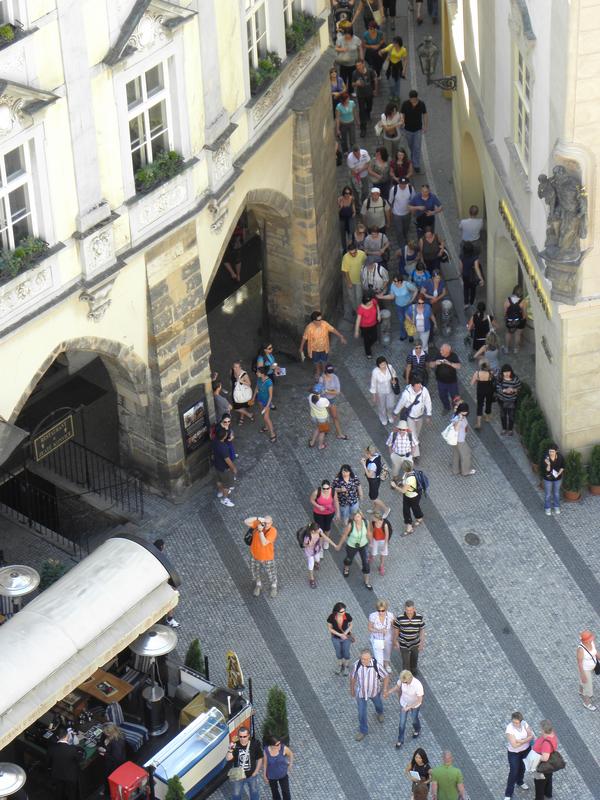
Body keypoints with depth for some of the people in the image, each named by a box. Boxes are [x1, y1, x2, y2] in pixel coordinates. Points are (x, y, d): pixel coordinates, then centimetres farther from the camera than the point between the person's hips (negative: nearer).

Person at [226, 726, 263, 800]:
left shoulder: (255, 744, -17)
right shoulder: (235, 746, -18)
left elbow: (260, 759, -6)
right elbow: (228, 759, -29)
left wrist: (255, 773, -6)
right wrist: (230, 750, -47)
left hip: (252, 775, 1)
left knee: (255, 794, 22)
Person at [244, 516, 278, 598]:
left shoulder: (273, 531, -29)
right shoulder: (258, 524, -19)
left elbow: (264, 543, -36)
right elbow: (246, 522, -27)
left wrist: (260, 531, -47)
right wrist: (258, 518, -38)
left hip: (267, 557, -3)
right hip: (255, 555, 3)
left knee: (270, 573, 19)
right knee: (255, 572, 23)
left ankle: (274, 587, 49)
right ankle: (258, 585, 53)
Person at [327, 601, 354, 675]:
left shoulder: (347, 616, -28)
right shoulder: (332, 617, -29)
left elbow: (350, 625, -8)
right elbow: (329, 628, -14)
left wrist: (346, 633, -23)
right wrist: (339, 634, -22)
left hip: (346, 637, 0)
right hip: (336, 638, 0)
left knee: (346, 653, 18)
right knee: (338, 653, 23)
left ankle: (345, 666, 47)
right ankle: (340, 665, 51)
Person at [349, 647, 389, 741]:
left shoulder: (377, 665, -33)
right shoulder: (356, 665, -29)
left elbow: (386, 676, -16)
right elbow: (352, 677, -9)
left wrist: (385, 688, -12)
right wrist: (352, 689, 4)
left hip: (374, 691, 0)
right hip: (361, 692, 0)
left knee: (377, 703, 32)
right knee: (362, 713, 10)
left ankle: (379, 713, 67)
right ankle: (363, 731, 34)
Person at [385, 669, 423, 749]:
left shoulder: (417, 685, -41)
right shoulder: (402, 680, -28)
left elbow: (419, 700, -31)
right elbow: (397, 686, -4)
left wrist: (409, 707, -38)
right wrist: (388, 693, -12)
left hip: (415, 706, -3)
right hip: (404, 704, 3)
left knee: (414, 719, 27)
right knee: (402, 723, 14)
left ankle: (417, 730, 61)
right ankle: (400, 741, 36)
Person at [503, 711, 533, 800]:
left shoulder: (524, 724, -18)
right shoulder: (509, 729, -32)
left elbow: (531, 736, -13)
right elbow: (514, 745, -33)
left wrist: (521, 741, -28)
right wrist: (526, 740, -25)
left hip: (526, 750, 5)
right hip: (514, 753, -5)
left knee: (522, 767, 26)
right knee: (513, 772, 1)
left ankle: (520, 782, 56)